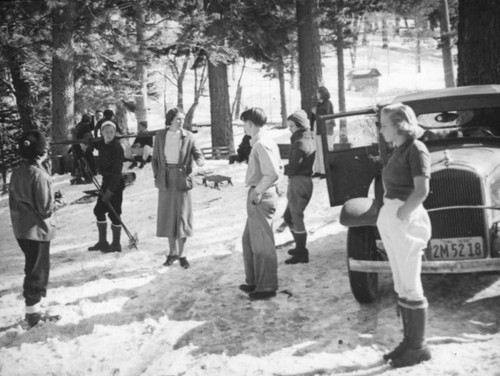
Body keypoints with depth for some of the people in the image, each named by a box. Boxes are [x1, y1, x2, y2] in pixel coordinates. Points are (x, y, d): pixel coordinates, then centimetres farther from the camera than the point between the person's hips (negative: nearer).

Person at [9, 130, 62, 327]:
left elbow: (14, 201, 12)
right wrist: (55, 204, -1)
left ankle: (33, 308, 29)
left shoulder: (17, 173, 4)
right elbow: (45, 208, -22)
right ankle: (33, 312, 10)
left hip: (21, 230, 8)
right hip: (38, 230, -8)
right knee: (38, 270, 3)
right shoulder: (38, 175, -21)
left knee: (33, 268, 20)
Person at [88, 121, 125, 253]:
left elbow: (117, 170, -20)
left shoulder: (117, 147, -17)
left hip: (115, 183, -8)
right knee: (99, 210, 12)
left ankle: (116, 244, 9)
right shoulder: (102, 144, 4)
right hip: (106, 181, 9)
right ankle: (102, 241, 24)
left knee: (113, 212, -3)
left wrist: (110, 190, -22)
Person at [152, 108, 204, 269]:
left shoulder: (188, 136, -2)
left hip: (182, 179, -2)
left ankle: (182, 254, 9)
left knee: (182, 215, -1)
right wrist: (157, 176, 0)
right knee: (167, 216, 6)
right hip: (166, 179, 2)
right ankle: (172, 252, 20)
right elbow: (155, 159, 10)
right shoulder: (160, 136, 2)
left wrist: (200, 161, -27)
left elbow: (197, 153, -4)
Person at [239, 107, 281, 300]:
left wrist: (257, 192, -18)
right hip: (259, 195, 10)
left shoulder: (261, 144, -19)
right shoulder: (267, 141, 12)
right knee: (249, 240, 20)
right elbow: (277, 166, 20)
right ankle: (254, 281, 31)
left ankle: (267, 287, 9)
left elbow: (273, 173, -27)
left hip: (260, 197, -10)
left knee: (262, 243, -1)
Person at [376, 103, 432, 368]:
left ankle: (418, 347, 8)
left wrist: (401, 214, -15)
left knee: (410, 286, -2)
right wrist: (388, 210, 14)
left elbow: (422, 190, -21)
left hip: (405, 220, -9)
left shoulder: (416, 149, -12)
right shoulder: (399, 150, 13)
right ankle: (409, 341, 22)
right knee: (401, 286, 13)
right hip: (390, 220, 9)